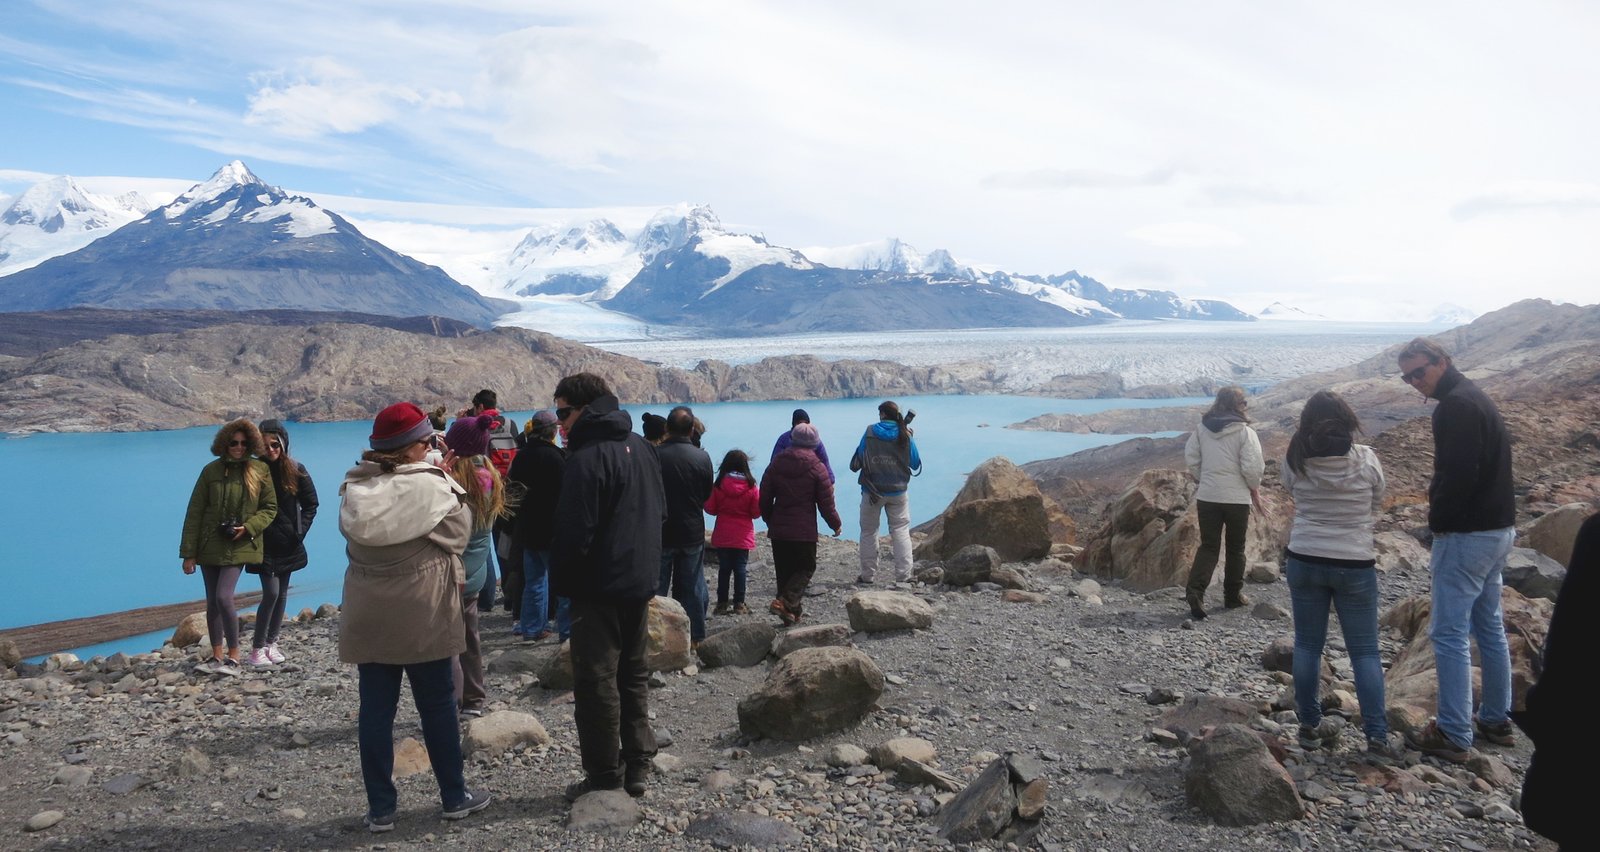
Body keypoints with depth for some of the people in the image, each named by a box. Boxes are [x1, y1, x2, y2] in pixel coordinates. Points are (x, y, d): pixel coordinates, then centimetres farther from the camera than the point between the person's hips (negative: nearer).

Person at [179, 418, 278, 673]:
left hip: (239, 546, -3)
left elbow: (270, 508, 4)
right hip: (209, 545, 3)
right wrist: (189, 553, -2)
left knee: (224, 598, -14)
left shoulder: (260, 470, -2)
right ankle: (216, 656, 21)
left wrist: (248, 527, -14)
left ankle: (234, 657, -2)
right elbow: (194, 513, 0)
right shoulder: (211, 471, -1)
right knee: (212, 602, 9)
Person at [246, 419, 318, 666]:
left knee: (282, 593, 8)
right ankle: (257, 648, 1)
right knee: (271, 592, -10)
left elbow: (311, 504, 6)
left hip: (288, 544, 3)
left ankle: (271, 643, 20)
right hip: (264, 544, -3)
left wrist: (300, 530, -2)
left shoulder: (296, 470, -1)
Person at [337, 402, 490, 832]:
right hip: (422, 616, -4)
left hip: (368, 617, 4)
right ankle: (455, 796, 23)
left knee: (375, 709, 9)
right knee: (437, 706, 10)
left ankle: (380, 808, 16)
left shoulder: (355, 487, -1)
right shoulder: (431, 487, -17)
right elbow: (458, 534, -5)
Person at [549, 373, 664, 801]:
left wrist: (561, 583, -6)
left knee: (597, 681, 1)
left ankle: (604, 777, 8)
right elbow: (660, 513, 18)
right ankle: (637, 769, 23)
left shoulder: (586, 458, -18)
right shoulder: (642, 448, 10)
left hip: (600, 589, -9)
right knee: (633, 674, 16)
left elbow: (574, 534, -19)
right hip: (641, 583, 9)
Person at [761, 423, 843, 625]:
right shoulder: (816, 468, -7)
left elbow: (765, 498, 8)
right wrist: (836, 524, 9)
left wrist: (769, 520, 22)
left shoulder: (776, 464, 3)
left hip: (778, 530, 4)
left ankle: (791, 612, 15)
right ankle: (786, 602, -14)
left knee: (784, 570, 13)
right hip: (804, 531, -4)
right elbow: (826, 502, -5)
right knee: (806, 568, 7)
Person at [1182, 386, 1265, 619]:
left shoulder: (1202, 429, 0)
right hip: (1237, 498, -3)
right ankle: (1233, 595, 24)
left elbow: (1190, 457, 2)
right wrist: (1255, 488, 4)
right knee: (1236, 548, 14)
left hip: (1207, 496, 3)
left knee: (1208, 546, 7)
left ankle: (1194, 590, -13)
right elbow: (1252, 467, -15)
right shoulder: (1245, 432, -12)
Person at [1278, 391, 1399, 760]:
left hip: (1305, 561, 1)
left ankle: (1310, 726, 19)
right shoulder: (1366, 459, -10)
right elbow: (1377, 502, 5)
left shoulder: (1295, 460, -9)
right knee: (1365, 651, 8)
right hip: (1355, 564, -1)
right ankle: (1377, 736, 6)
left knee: (1307, 645, 11)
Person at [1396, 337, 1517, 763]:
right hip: (1498, 528, 11)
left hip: (1467, 535, -11)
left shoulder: (1456, 405, -18)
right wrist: (1438, 502, 8)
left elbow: (1459, 474, -25)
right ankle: (1496, 720, 30)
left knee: (1450, 633, -4)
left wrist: (1438, 519, -11)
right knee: (1490, 627, 19)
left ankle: (1454, 736, 1)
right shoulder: (1474, 397, 14)